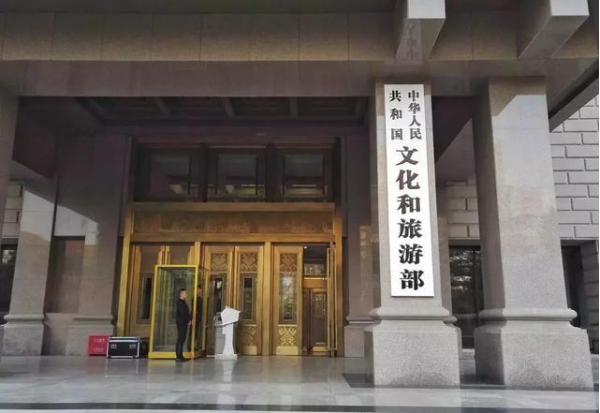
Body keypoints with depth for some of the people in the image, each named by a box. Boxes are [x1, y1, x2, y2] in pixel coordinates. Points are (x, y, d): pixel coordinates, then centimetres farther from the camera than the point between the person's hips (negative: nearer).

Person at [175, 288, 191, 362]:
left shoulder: (183, 302, 19)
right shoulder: (180, 302, -12)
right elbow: (183, 313, -17)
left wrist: (189, 320, 7)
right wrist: (189, 320, -7)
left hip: (184, 323, 10)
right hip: (181, 323, -10)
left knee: (182, 339, 10)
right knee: (180, 339, -8)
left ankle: (180, 356, 13)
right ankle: (179, 356, -7)